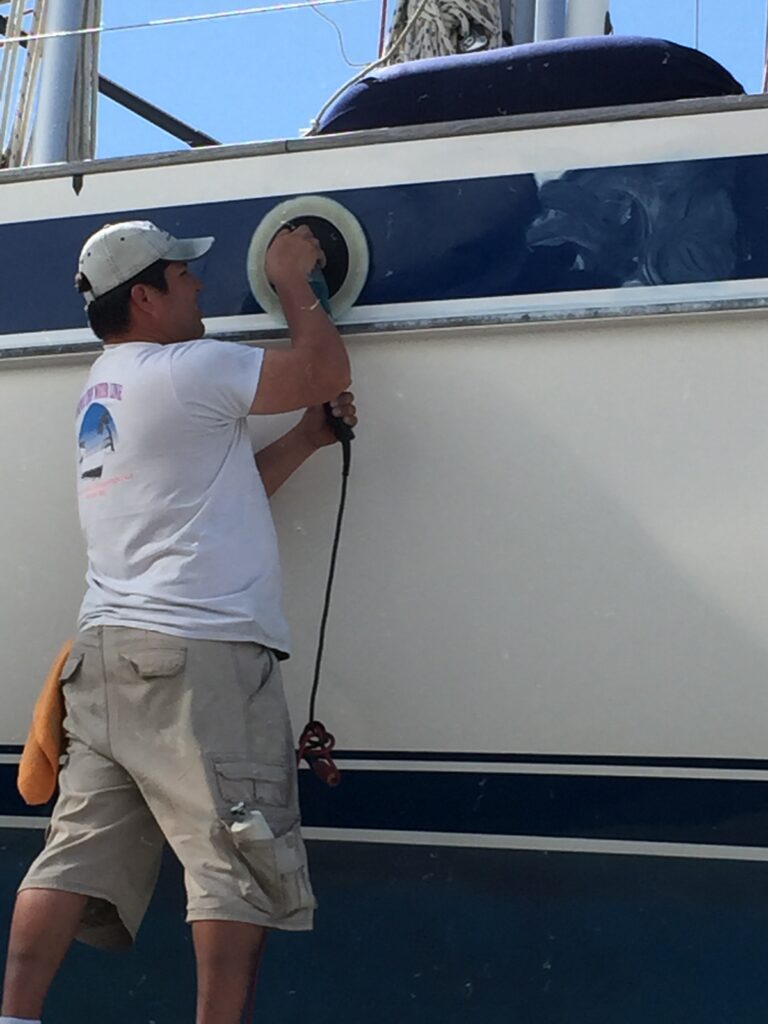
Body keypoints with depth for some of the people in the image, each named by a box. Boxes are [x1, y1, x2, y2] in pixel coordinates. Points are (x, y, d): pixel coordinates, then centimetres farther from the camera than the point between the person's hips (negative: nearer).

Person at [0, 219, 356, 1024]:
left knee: (78, 853, 3)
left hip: (107, 647, 9)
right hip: (198, 651, -9)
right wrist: (294, 285, 12)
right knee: (236, 863, -4)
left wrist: (305, 440, 22)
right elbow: (325, 369, -2)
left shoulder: (100, 390, 22)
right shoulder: (189, 370, -6)